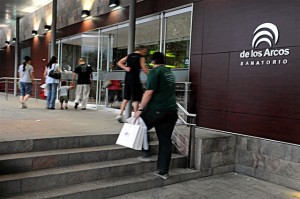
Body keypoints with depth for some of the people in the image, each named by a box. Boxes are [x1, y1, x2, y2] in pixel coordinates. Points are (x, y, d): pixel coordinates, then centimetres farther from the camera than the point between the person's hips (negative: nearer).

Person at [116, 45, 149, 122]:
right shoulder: (141, 57, -2)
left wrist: (126, 68, 0)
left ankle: (120, 114, 7)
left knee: (126, 98, 14)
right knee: (136, 99, 1)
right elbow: (144, 69, -9)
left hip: (127, 78, 6)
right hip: (135, 78, -6)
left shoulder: (129, 56, 15)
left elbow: (119, 63, 9)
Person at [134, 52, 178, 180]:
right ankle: (163, 171, 11)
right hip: (172, 111, 7)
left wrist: (140, 109, -12)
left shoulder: (155, 72, -5)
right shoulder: (169, 73, 18)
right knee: (166, 141, 8)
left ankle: (145, 150, 21)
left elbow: (149, 92, -15)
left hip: (156, 111, -7)